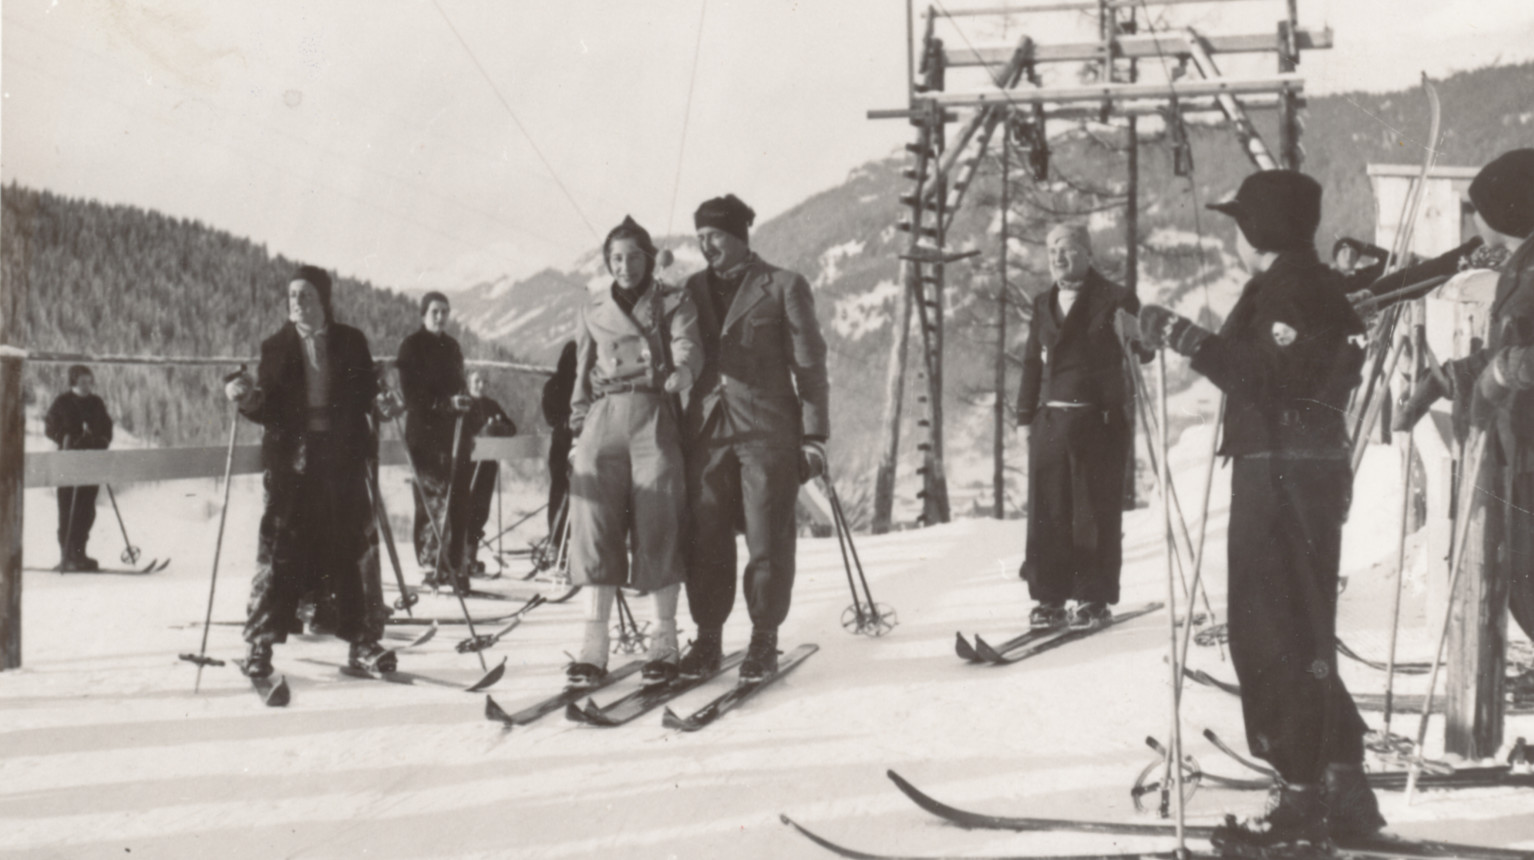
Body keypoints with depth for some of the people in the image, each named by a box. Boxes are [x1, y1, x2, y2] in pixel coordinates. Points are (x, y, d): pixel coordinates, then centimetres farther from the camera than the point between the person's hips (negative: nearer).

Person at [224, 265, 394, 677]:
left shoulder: (351, 343, 7)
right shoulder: (276, 348, 5)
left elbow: (367, 397, 9)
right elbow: (269, 410, 1)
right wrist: (249, 400, -18)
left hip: (343, 454, 1)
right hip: (291, 456, -1)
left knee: (354, 546, 1)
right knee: (280, 549, -4)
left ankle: (364, 641, 10)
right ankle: (261, 643, 4)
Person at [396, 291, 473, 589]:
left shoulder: (451, 345, 18)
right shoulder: (411, 346, -2)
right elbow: (411, 393, -10)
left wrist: (464, 404, 9)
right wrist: (446, 403, -20)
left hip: (452, 429, 6)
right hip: (424, 432, -6)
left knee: (458, 499, 0)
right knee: (433, 497, -10)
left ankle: (453, 565, 5)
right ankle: (431, 564, -5)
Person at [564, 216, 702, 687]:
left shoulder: (673, 303, 9)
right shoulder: (593, 312, 19)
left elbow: (688, 345, -8)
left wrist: (683, 369, -31)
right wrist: (578, 431, 12)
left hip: (654, 416, -2)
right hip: (604, 419, 2)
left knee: (658, 525, -6)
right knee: (595, 524, -9)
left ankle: (664, 641, 5)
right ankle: (594, 646, -9)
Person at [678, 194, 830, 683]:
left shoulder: (783, 287, 3)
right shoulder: (694, 290, 15)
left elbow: (809, 365, 1)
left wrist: (815, 436, -4)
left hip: (767, 431, -3)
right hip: (707, 431, 4)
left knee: (768, 541, -1)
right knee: (705, 541, 1)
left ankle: (764, 641, 9)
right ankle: (707, 639, 11)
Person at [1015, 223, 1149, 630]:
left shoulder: (1113, 299, -1)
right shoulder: (1043, 304, 15)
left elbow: (1143, 350, -1)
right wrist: (1026, 414, 14)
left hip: (1100, 418, -4)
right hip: (1052, 419, 5)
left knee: (1095, 512, -1)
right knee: (1046, 511, 2)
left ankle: (1095, 600, 7)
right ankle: (1049, 598, 8)